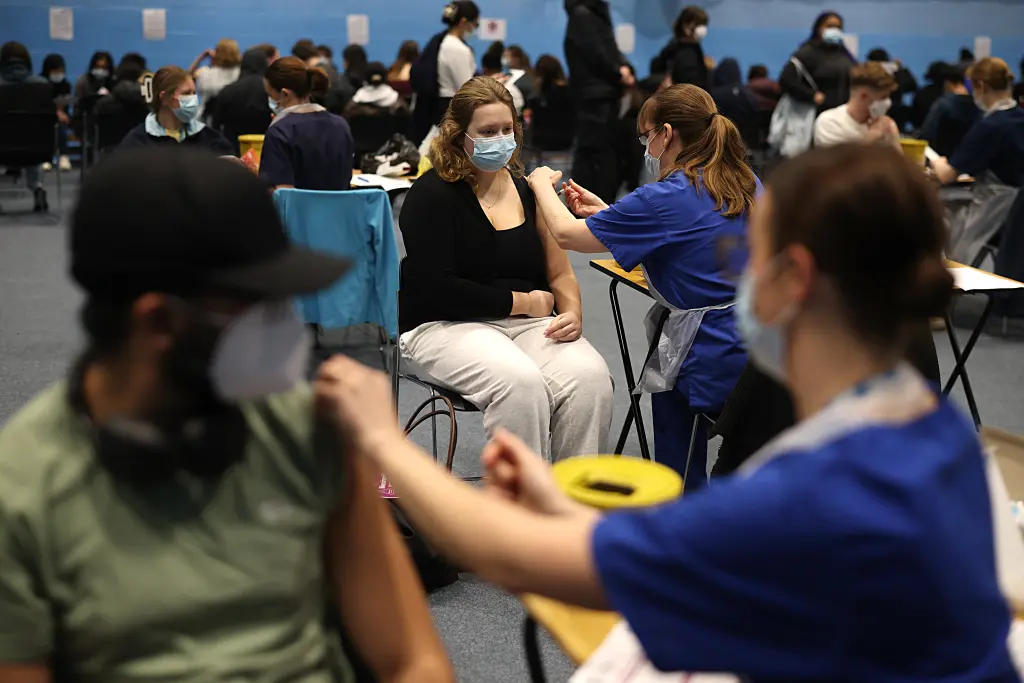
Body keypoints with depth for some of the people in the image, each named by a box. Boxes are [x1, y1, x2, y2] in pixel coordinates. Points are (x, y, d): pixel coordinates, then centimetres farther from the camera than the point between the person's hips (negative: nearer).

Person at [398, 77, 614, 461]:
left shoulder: (529, 189, 12)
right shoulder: (433, 194, -5)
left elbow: (559, 272, 16)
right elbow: (436, 289, -13)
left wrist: (572, 312, -7)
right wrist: (522, 301, -9)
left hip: (527, 324, 5)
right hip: (443, 326, -5)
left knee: (590, 376, -26)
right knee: (521, 381, -35)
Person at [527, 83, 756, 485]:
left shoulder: (667, 198, -17)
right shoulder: (747, 182, 7)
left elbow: (565, 233, -6)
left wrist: (541, 182, 14)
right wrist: (605, 212, 21)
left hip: (719, 363, -7)